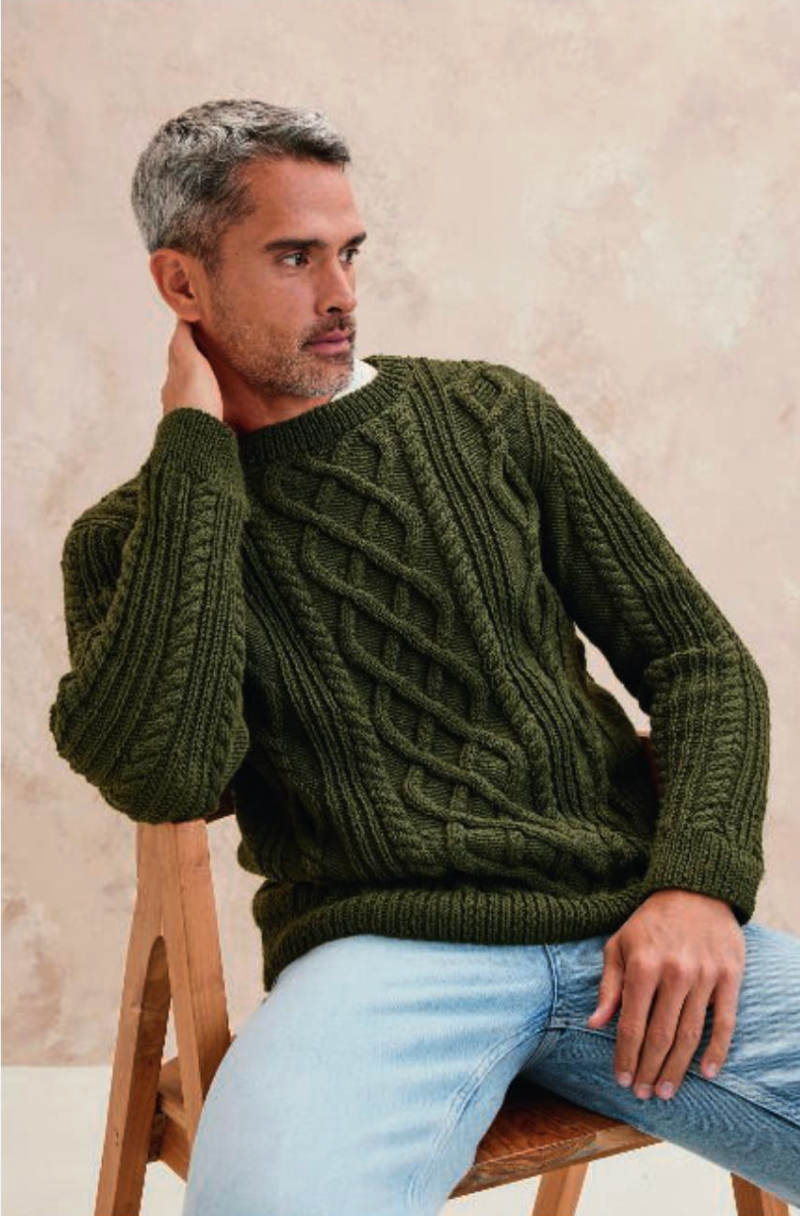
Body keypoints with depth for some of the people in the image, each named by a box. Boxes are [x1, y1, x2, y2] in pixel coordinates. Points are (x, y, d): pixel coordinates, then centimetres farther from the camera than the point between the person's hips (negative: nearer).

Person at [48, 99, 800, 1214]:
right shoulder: (128, 537, 9)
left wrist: (700, 881, -6)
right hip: (381, 946, -3)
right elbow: (166, 775, -12)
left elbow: (700, 658, 12)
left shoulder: (492, 416, 14)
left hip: (633, 928, 3)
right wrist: (198, 451, -5)